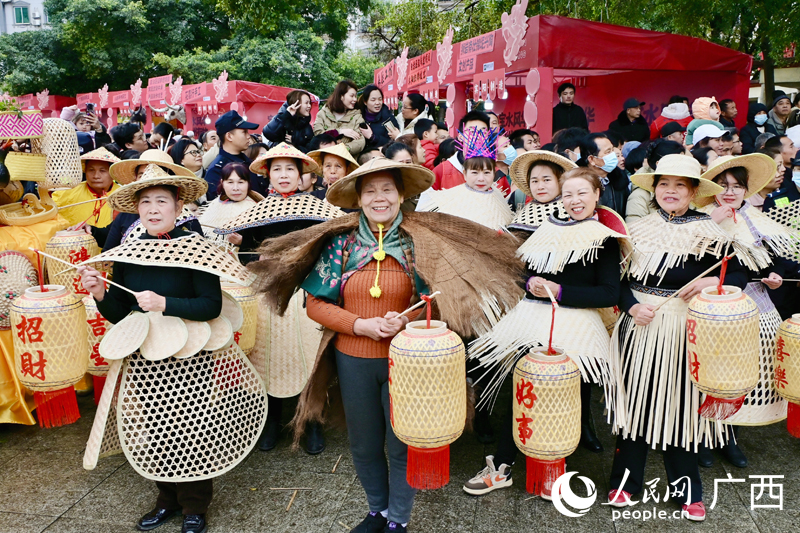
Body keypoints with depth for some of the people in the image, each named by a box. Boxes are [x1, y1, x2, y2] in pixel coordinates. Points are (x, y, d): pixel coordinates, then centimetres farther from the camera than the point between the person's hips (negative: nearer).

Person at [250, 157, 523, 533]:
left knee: (402, 444, 12)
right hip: (353, 361, 2)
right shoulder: (341, 242, -3)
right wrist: (361, 325, -15)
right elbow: (316, 303, -2)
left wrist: (405, 321, -21)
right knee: (363, 445, 18)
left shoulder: (419, 242, -6)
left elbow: (436, 301, -2)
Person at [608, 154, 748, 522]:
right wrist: (631, 306, -10)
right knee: (634, 402, 7)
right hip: (639, 326, 2)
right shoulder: (637, 229, 5)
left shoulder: (709, 233, 1)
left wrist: (713, 282, -16)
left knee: (681, 405, 5)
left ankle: (687, 489, 23)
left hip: (685, 331, -1)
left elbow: (740, 277, 3)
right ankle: (626, 480, 22)